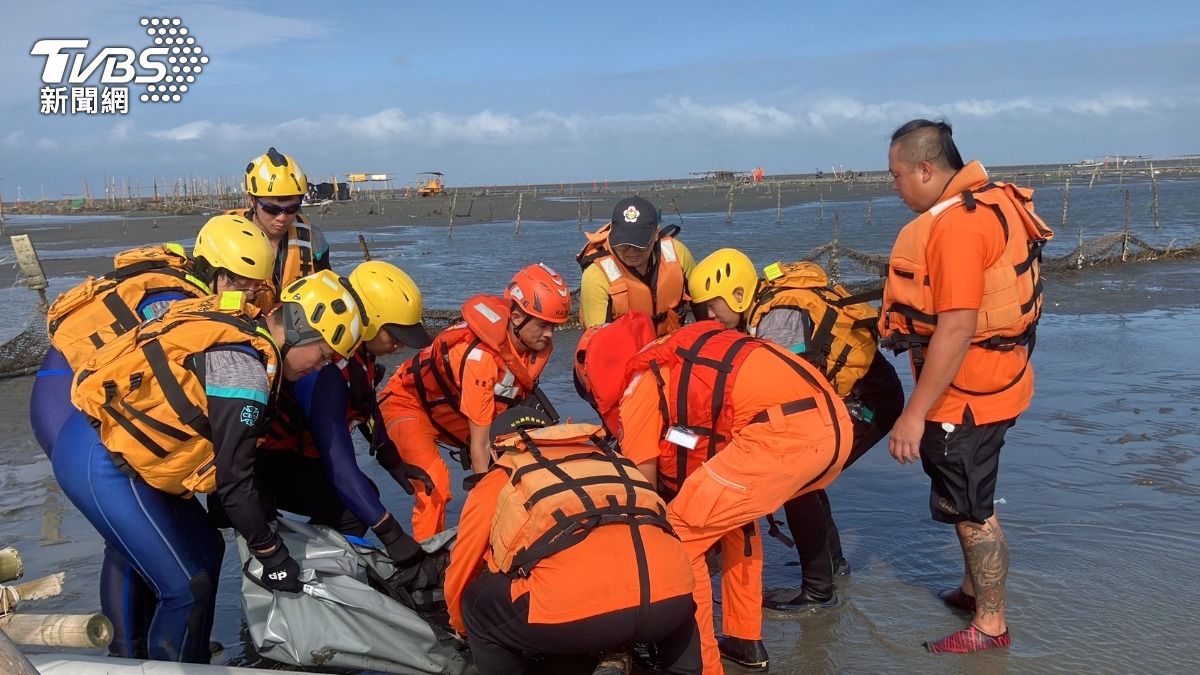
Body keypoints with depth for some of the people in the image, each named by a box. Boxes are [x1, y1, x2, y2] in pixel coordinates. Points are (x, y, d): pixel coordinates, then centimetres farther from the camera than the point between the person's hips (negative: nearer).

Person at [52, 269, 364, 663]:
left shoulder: (237, 323, 5)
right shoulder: (244, 373, -22)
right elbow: (234, 480, -17)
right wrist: (272, 555, -6)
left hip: (105, 437, 10)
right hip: (100, 465, -10)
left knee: (205, 551, 17)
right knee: (187, 588, -8)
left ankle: (195, 664, 30)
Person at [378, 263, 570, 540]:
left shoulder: (539, 346, -17)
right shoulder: (481, 355, -37)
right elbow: (479, 443, -34)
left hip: (453, 408, 8)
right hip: (410, 401, -8)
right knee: (434, 481, -28)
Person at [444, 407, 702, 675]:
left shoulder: (496, 481, 25)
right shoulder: (605, 455, 36)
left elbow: (461, 574, 34)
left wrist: (461, 626, 55)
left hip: (574, 605, -4)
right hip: (672, 597, 5)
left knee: (479, 604, 23)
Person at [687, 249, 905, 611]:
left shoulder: (779, 317, -25)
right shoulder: (764, 307, 2)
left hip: (868, 401, -9)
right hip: (847, 394, 9)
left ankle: (818, 591, -1)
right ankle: (833, 559, 33)